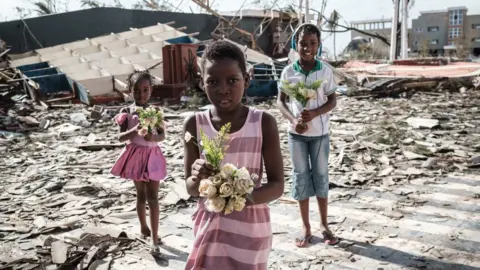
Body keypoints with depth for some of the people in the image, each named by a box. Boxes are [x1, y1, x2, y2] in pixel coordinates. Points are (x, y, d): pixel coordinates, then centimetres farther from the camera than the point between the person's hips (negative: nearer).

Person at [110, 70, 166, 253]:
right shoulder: (127, 112, -3)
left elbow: (162, 135, -3)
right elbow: (121, 137, -7)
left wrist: (153, 137, -25)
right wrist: (134, 131, -26)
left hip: (152, 156, 0)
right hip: (135, 156, 0)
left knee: (153, 197, -2)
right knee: (141, 195, 13)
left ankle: (155, 238, 1)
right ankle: (143, 227, 34)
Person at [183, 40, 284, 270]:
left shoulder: (264, 123, -11)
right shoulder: (194, 124, -6)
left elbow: (277, 185, -9)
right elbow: (191, 188, -2)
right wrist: (197, 178, -25)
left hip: (250, 226, -1)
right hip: (209, 225, 2)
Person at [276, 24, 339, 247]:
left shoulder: (325, 71, -6)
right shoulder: (288, 71, -5)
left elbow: (332, 100, -2)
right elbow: (280, 101, 0)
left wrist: (314, 113, -20)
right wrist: (293, 120, -16)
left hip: (320, 133, 0)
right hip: (297, 133, 1)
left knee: (321, 176, 9)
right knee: (301, 177, 7)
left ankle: (324, 225, 25)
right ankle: (306, 228, 19)